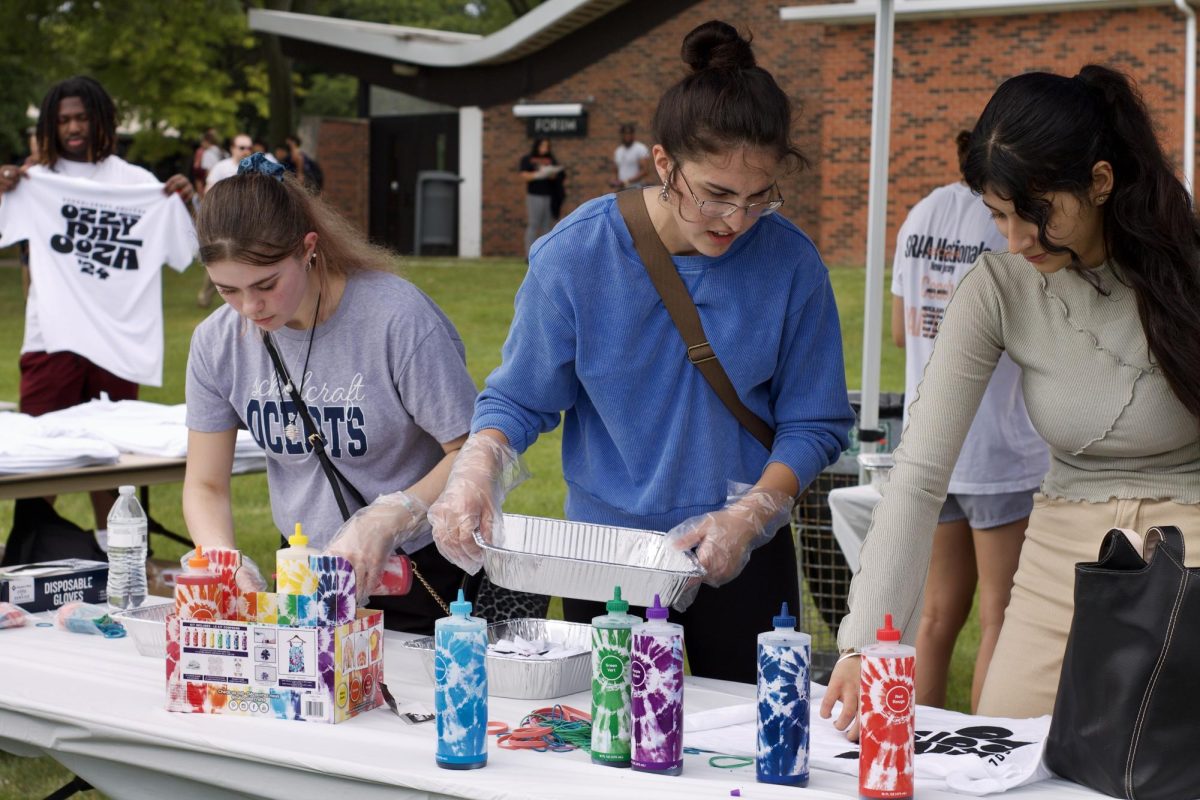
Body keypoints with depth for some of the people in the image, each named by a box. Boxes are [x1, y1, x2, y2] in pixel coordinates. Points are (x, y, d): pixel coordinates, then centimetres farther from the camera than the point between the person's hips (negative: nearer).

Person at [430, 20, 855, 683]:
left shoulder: (789, 262, -11)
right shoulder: (576, 254, -12)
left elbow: (814, 424, -4)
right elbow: (520, 397, -5)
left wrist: (748, 517, -18)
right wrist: (476, 468, -26)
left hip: (744, 560, 0)